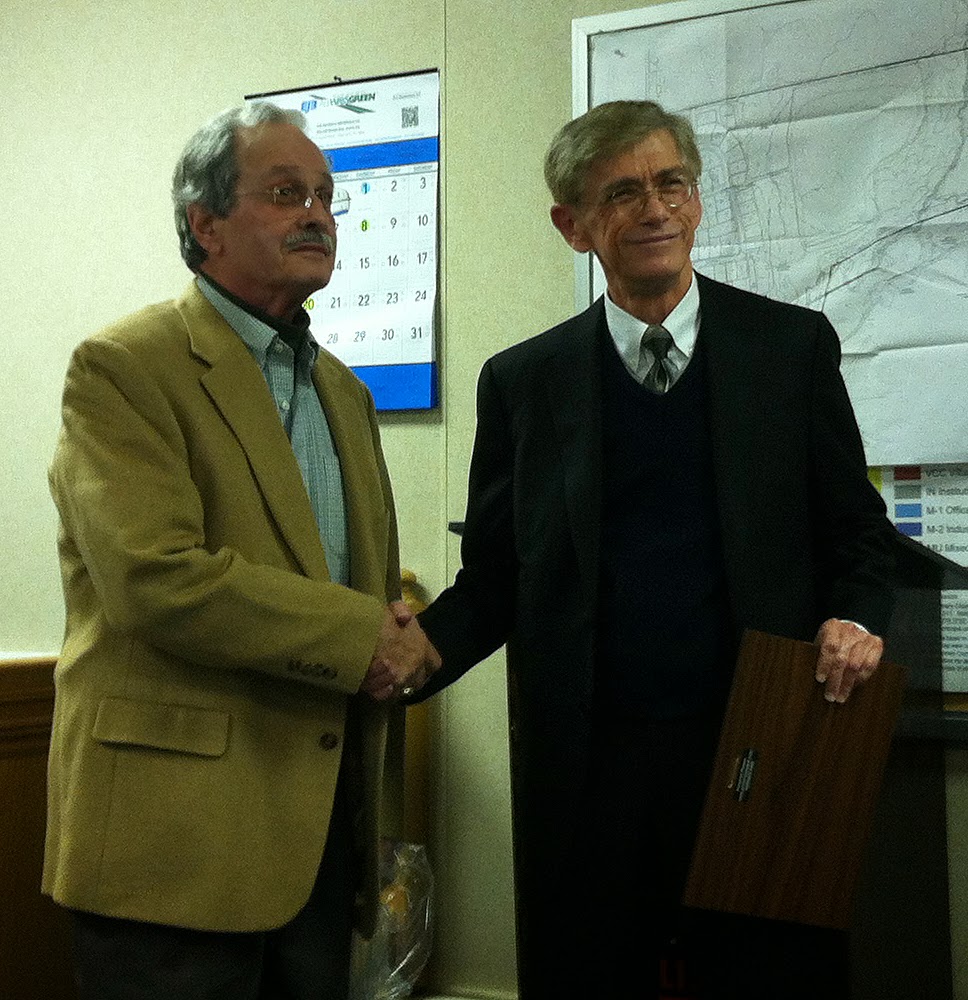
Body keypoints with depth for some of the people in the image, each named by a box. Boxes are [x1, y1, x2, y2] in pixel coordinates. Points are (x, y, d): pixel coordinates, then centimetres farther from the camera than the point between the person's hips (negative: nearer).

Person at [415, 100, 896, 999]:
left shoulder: (793, 347, 5)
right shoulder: (523, 381, 6)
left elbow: (856, 528, 10)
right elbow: (493, 575, 8)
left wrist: (858, 620, -10)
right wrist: (418, 652, -12)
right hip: (588, 759, 1)